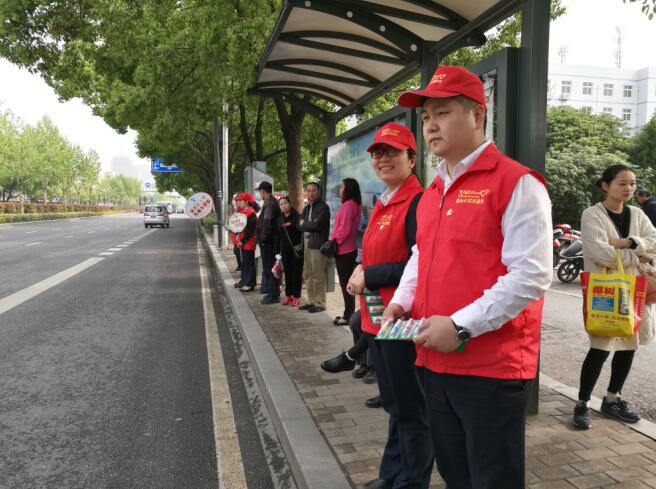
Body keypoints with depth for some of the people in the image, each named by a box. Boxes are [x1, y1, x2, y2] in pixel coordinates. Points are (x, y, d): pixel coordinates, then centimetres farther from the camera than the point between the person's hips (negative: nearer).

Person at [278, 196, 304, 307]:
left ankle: (296, 297, 5)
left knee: (296, 273, -1)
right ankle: (288, 295, 17)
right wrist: (278, 250, 12)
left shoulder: (297, 217, -5)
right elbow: (279, 235, 17)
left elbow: (302, 232, -10)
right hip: (284, 250, 6)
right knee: (287, 272, 8)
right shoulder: (281, 219, 14)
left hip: (295, 249, -5)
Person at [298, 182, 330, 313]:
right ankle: (311, 301, 22)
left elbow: (317, 225, -17)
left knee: (318, 275, -5)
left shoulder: (323, 207, -7)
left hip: (317, 244, -8)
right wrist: (309, 226, -7)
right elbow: (299, 224, 11)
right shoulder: (307, 207, 18)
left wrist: (303, 224, -2)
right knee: (307, 274, 12)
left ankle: (320, 303, 3)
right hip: (306, 243, 8)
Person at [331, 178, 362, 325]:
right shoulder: (354, 205, 14)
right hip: (348, 249, 10)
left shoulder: (348, 205, -16)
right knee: (347, 283, 14)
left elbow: (344, 229, -20)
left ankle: (348, 316, 3)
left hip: (343, 250, -10)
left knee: (345, 284, -3)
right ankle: (348, 313, 22)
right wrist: (335, 243, 14)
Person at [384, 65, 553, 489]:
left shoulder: (516, 183, -12)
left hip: (493, 368, -7)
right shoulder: (433, 192, 13)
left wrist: (461, 326, -22)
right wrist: (402, 301, 6)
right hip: (436, 362, 8)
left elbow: (531, 276, -19)